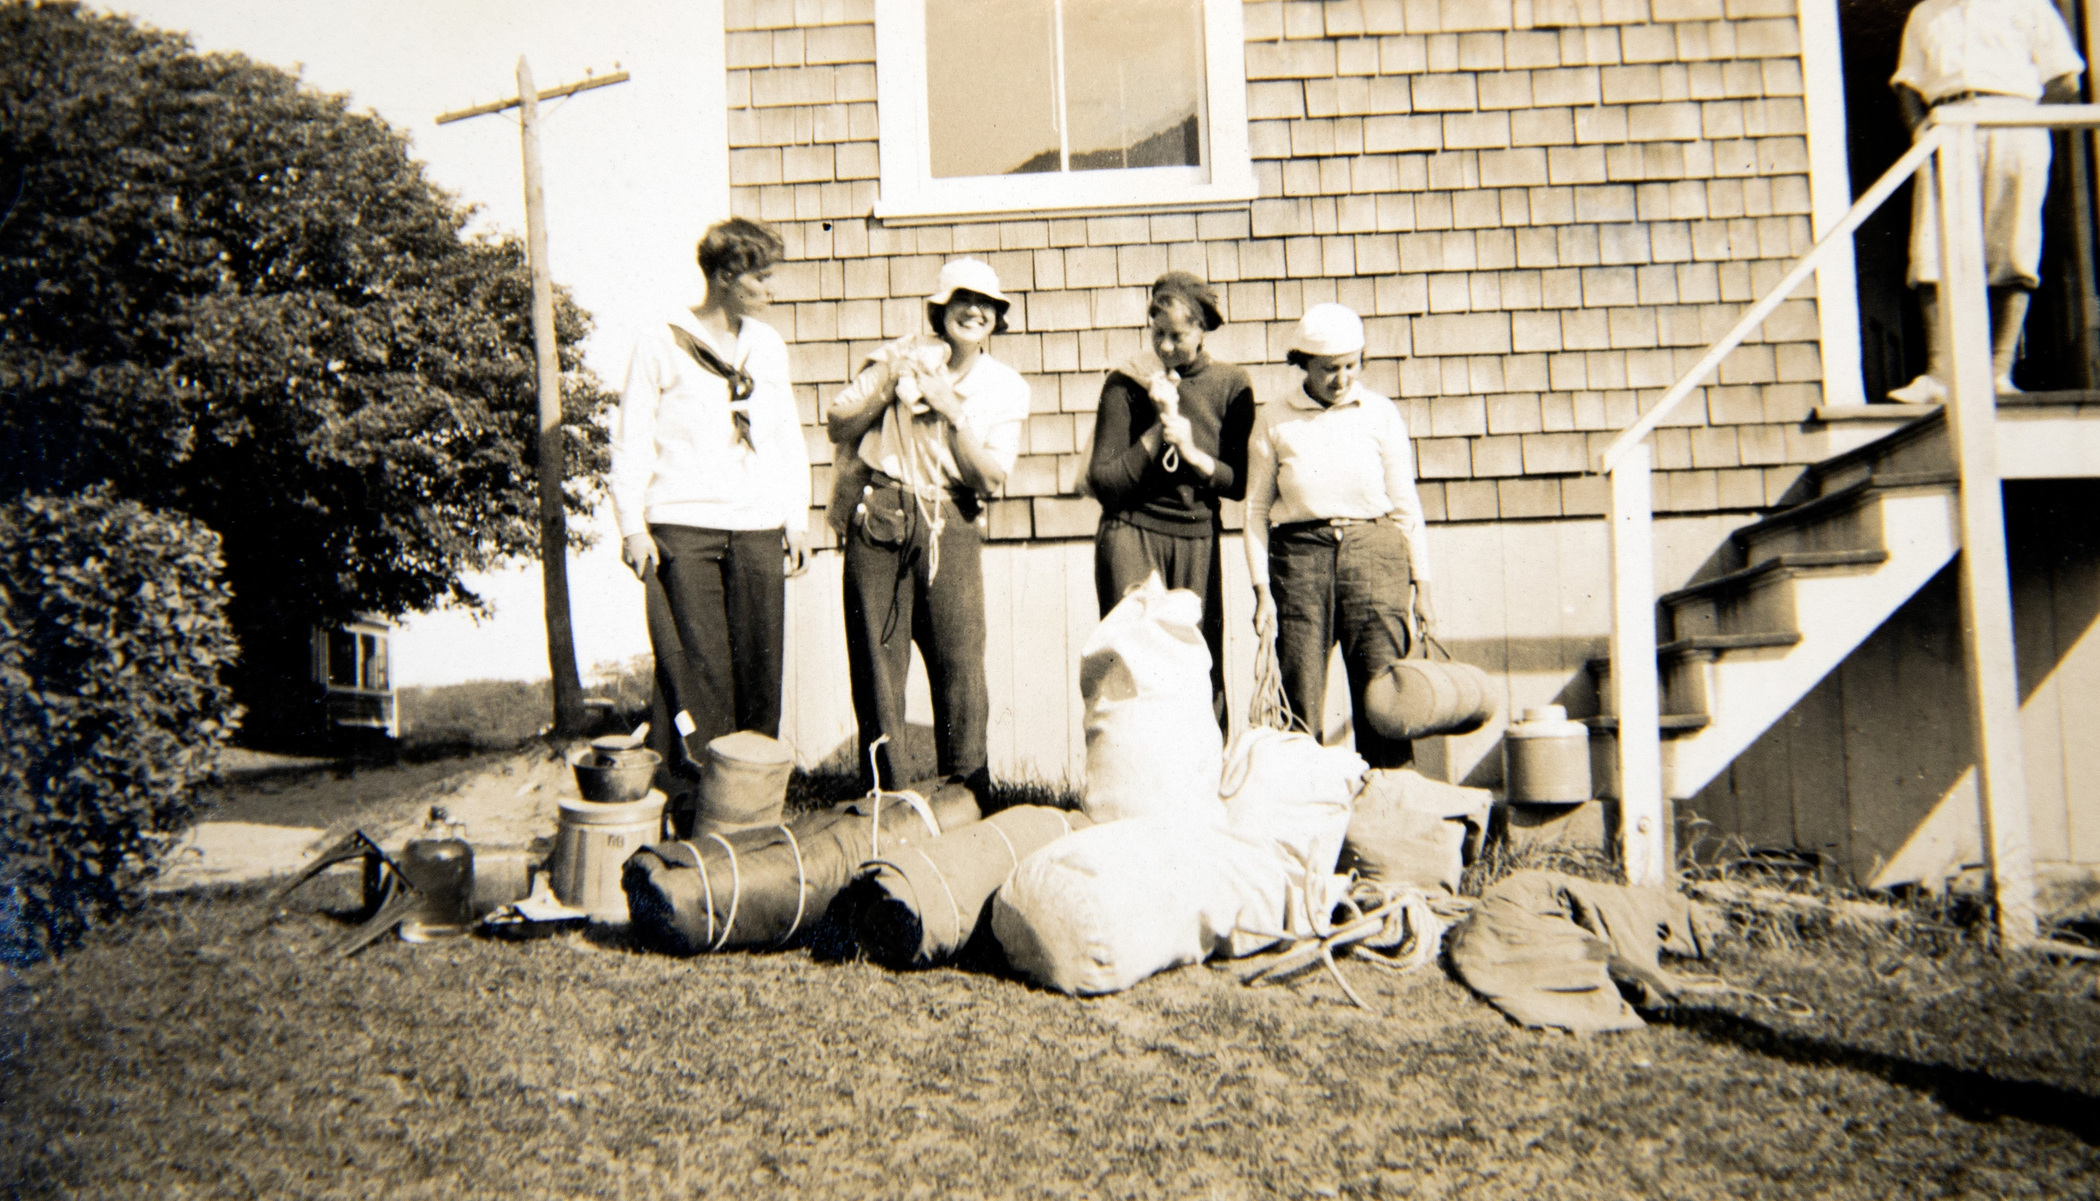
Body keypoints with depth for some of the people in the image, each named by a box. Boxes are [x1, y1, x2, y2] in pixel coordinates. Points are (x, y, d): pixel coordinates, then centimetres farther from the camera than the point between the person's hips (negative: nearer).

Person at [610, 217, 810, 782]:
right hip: (683, 527, -4)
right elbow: (633, 440, 1)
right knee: (699, 667, -6)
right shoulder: (661, 342, 2)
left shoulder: (769, 344, 15)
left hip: (758, 528, 4)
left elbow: (789, 436, 19)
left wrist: (797, 517, 12)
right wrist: (632, 525, -5)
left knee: (761, 664, 3)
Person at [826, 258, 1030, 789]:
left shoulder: (1006, 387, 8)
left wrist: (950, 410, -9)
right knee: (876, 659, 1)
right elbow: (838, 425, 6)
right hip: (879, 519, 0)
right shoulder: (904, 356, 7)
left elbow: (991, 475, -3)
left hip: (951, 526, 0)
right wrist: (886, 389, -8)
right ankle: (881, 794, 12)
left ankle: (966, 792, 6)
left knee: (961, 660, -6)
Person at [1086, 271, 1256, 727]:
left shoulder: (1231, 386, 5)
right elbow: (1103, 480, -6)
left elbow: (1239, 482, 7)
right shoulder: (1127, 383, -2)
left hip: (1198, 540, 2)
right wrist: (1160, 429, -11)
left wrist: (1193, 454, -10)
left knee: (1202, 676, 1)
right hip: (1132, 533, -2)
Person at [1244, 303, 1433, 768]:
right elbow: (1257, 510, 7)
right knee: (1299, 700, 0)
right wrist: (1262, 590, 0)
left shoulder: (1381, 413, 6)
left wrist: (1422, 586, 6)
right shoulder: (1273, 420, 4)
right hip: (1299, 555, 0)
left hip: (1373, 554, 0)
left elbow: (1405, 504, 9)